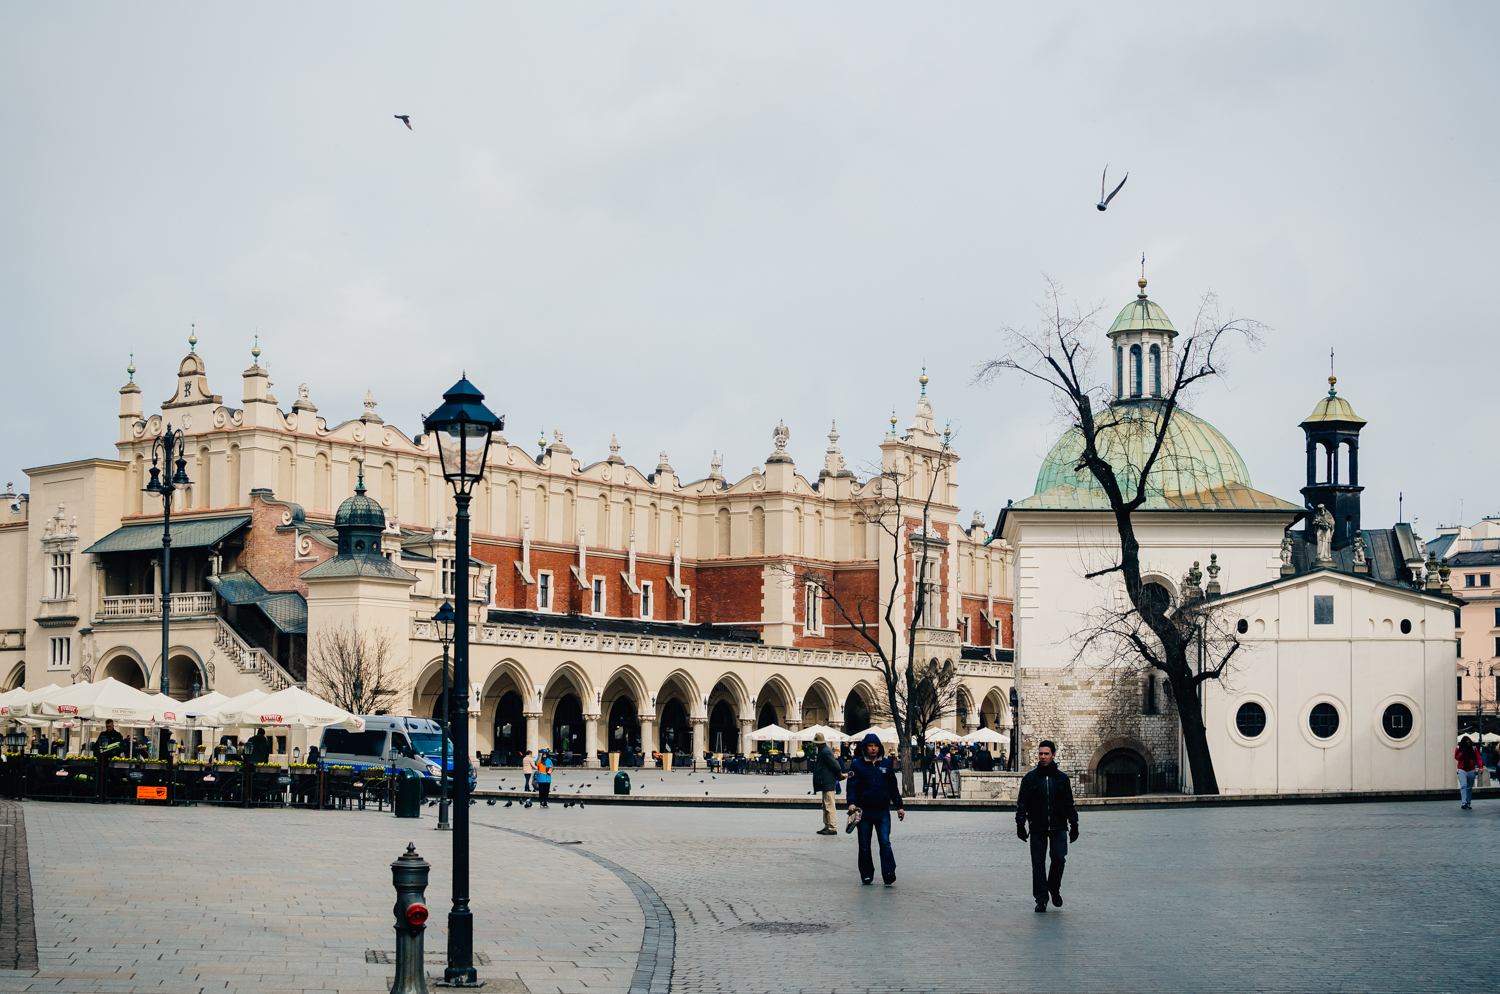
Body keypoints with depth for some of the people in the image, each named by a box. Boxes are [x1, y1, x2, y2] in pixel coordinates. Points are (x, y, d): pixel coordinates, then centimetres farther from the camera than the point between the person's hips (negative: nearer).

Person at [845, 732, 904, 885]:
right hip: (864, 812, -1)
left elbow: (893, 787, 15)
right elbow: (852, 786, -5)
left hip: (883, 811, 1)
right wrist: (851, 802, -21)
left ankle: (889, 874, -13)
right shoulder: (857, 765, 1)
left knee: (885, 842, -10)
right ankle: (866, 875, 17)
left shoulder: (886, 764, 9)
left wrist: (899, 806, 14)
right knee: (864, 846, 6)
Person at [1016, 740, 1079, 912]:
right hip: (1037, 828, 0)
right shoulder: (1030, 778, 4)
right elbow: (1022, 802, 4)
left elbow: (1069, 803, 12)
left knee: (1059, 859, -7)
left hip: (1058, 827, 0)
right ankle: (1041, 898, 9)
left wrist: (1074, 825, 8)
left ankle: (1054, 889, 18)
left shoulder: (1062, 778, 7)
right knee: (1038, 863, 0)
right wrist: (1020, 824, -5)